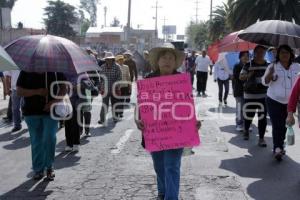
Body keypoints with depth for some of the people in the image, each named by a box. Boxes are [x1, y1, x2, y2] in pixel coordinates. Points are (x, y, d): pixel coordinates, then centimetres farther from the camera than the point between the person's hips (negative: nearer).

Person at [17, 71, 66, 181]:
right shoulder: (26, 71, 1)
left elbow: (63, 88, 5)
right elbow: (19, 91, -2)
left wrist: (55, 101, -11)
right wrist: (37, 92, -17)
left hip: (51, 110, -1)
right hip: (32, 112, 1)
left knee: (49, 139, -7)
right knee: (36, 142, 7)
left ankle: (49, 167, 12)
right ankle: (38, 170, 20)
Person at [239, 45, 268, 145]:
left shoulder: (268, 65, 7)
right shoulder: (248, 65, -1)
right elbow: (241, 77, -2)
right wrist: (247, 75, -23)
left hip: (264, 95, 2)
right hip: (250, 95, -2)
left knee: (263, 117, 0)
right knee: (248, 115, 8)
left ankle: (261, 138, 8)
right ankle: (246, 131, 38)